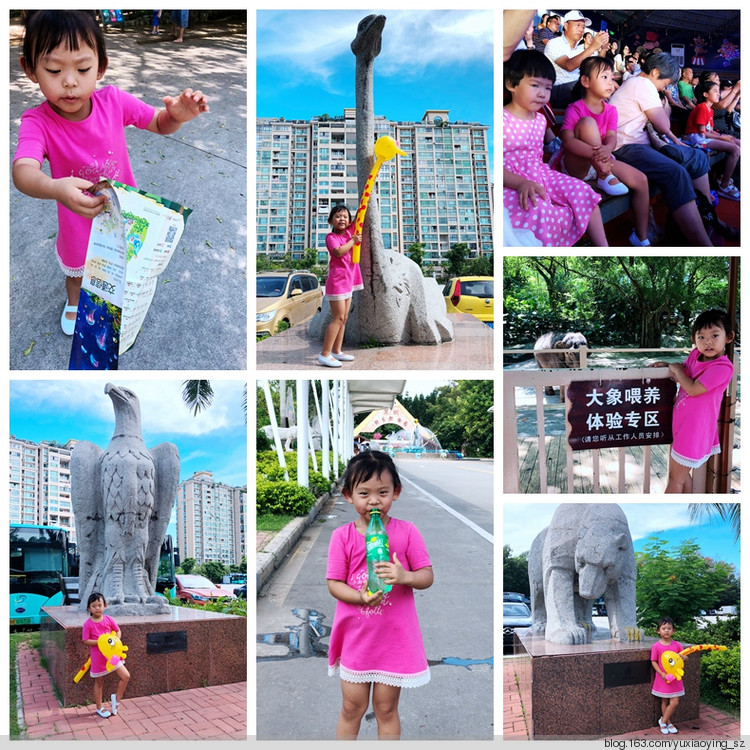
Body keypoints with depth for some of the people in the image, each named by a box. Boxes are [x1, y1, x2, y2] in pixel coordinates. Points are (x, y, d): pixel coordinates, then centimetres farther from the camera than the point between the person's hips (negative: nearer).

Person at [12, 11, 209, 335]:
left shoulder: (112, 101, -22)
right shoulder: (37, 122, -30)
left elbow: (160, 124, -9)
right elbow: (23, 171, -47)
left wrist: (178, 115, -34)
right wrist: (55, 188, -70)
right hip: (79, 220, -1)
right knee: (78, 271, 28)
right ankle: (74, 303, 62)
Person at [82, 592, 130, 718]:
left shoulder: (108, 619, -3)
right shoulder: (88, 624, -12)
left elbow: (118, 631, 8)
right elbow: (85, 641, -13)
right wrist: (100, 642, -23)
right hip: (97, 658, -3)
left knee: (126, 676, -4)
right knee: (99, 683, 12)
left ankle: (116, 698, 17)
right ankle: (99, 708, 29)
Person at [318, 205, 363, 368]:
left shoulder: (349, 232, 9)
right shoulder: (331, 237, -10)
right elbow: (338, 252, -27)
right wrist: (353, 241, -15)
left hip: (348, 281, 8)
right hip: (337, 281, -8)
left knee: (343, 318, 11)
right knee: (339, 318, -11)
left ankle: (337, 351, 18)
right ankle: (325, 354, -10)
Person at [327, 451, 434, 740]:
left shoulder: (406, 532, -8)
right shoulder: (342, 536, -7)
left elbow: (427, 576, -6)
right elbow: (334, 583, -6)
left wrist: (404, 576, -27)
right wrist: (361, 597, -24)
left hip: (395, 636, 0)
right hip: (355, 636, 0)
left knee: (386, 708, 13)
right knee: (352, 707, 13)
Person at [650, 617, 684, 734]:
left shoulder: (677, 645, -2)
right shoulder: (656, 646, -9)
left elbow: (685, 657, 3)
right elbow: (654, 661, -7)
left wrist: (682, 657, -21)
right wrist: (662, 674, -17)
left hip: (675, 678, 2)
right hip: (663, 678, -2)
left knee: (675, 702, -1)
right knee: (664, 702, 9)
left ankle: (663, 721, 17)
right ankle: (668, 723, 25)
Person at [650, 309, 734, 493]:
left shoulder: (722, 367, -23)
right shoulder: (695, 354, 1)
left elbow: (693, 389, -27)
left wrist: (677, 369, -12)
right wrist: (667, 366, 4)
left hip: (694, 429, -8)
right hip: (682, 424, 8)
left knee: (675, 478, 4)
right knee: (682, 474, 22)